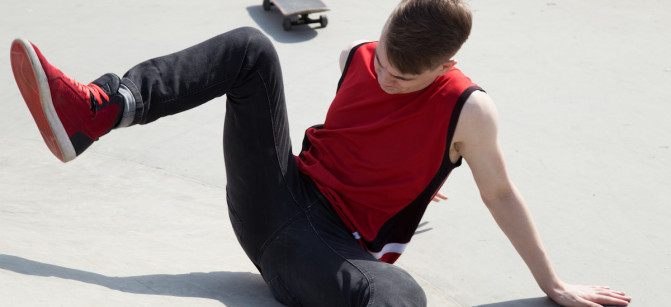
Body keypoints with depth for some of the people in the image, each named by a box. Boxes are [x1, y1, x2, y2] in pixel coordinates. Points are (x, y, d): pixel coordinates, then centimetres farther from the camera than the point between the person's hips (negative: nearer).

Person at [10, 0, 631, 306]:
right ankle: (94, 110, -24)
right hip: (277, 198, 6)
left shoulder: (468, 110, -11)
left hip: (334, 249, -5)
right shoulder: (357, 59, 4)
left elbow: (500, 195, 0)